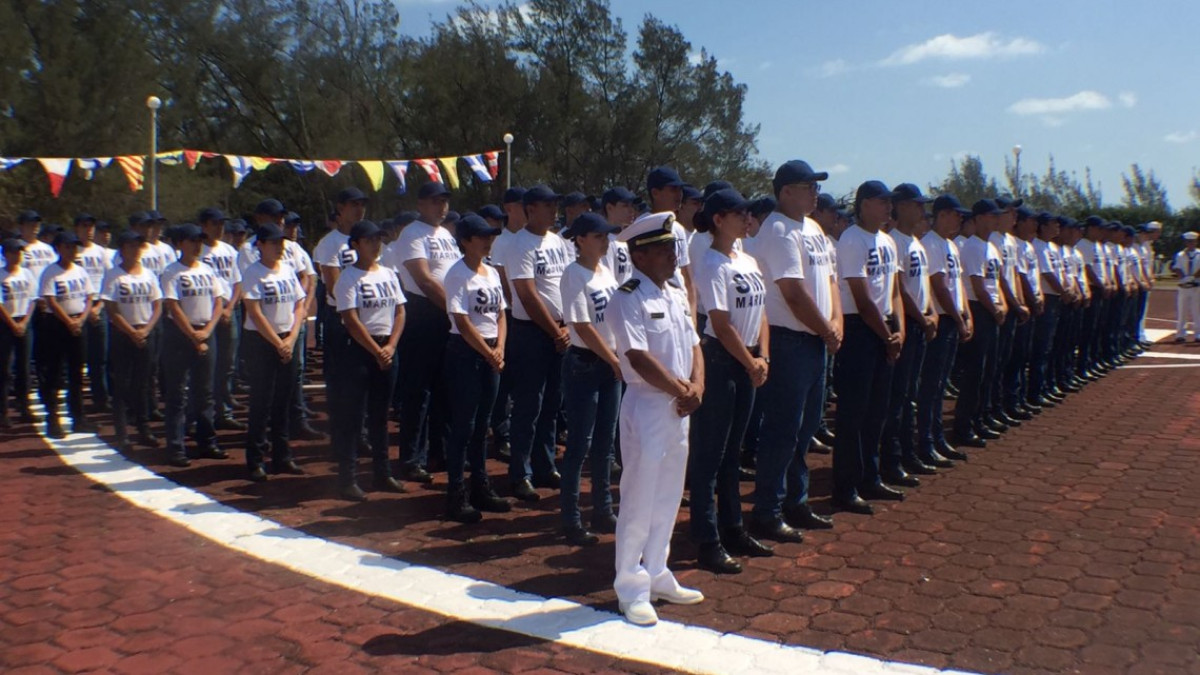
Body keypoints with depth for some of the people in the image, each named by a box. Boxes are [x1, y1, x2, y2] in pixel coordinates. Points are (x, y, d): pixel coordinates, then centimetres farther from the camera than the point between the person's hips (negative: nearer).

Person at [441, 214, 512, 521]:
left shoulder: (492, 272, 12)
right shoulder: (457, 274, -11)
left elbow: (501, 314, 12)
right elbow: (462, 322, -16)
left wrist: (499, 349, -3)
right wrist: (489, 354, -14)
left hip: (491, 353, 7)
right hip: (465, 352, -7)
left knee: (482, 424, 14)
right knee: (463, 424, -3)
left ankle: (481, 488, 24)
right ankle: (456, 495, 4)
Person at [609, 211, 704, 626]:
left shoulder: (677, 292, 12)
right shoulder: (628, 298, -14)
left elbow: (693, 343, 12)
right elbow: (640, 358, -21)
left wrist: (697, 386, -5)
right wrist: (681, 391, -14)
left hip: (679, 408, 8)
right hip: (646, 406, -8)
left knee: (668, 499, 15)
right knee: (639, 501, 0)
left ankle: (656, 575, 29)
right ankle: (631, 589, 11)